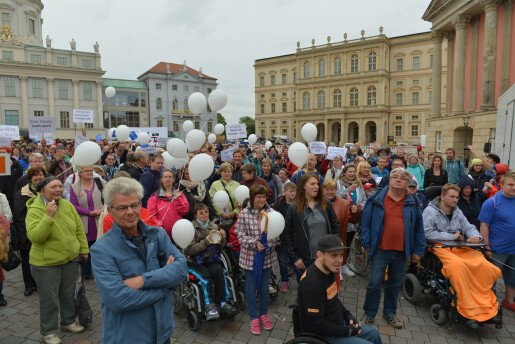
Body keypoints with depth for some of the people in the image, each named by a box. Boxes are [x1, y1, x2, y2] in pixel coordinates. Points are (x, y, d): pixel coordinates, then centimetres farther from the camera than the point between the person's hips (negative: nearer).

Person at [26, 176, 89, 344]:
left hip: (71, 259, 5)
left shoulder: (68, 205, -3)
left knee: (68, 294, 19)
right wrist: (49, 216, -35)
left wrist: (84, 249, 6)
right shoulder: (35, 209, -16)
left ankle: (68, 322, 39)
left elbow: (79, 229, 5)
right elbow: (34, 237, -27)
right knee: (49, 299, 8)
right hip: (45, 263, -5)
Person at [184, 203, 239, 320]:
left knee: (218, 270, -27)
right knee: (205, 275, -30)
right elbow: (190, 249, -12)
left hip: (210, 259, 3)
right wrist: (206, 241, -22)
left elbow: (220, 247, 14)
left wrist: (222, 238, -8)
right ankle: (208, 305, -18)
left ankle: (222, 302, -20)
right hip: (195, 261, -3)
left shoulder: (214, 226, 9)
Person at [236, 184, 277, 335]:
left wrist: (268, 243, -22)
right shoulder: (244, 213, -11)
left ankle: (264, 314, 40)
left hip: (267, 257, 2)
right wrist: (255, 243, -22)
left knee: (264, 288, 19)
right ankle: (254, 318, 32)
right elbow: (241, 235, -10)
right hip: (250, 257, -2)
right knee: (251, 288, 13)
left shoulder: (271, 212, -7)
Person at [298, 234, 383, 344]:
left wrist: (348, 315, 2)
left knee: (373, 334, 19)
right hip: (324, 335, -9)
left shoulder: (329, 272, -1)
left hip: (338, 324, 9)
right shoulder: (312, 284, -32)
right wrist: (347, 331, -18)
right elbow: (316, 324, -28)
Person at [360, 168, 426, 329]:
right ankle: (369, 314, 20)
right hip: (380, 250, -2)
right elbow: (365, 222, -1)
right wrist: (367, 243, -4)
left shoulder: (412, 202, 4)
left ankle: (390, 313, 35)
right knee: (374, 283, 2)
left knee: (395, 284, 16)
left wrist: (418, 250, 6)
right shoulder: (376, 199, -4)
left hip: (402, 252, 3)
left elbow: (419, 227, 8)